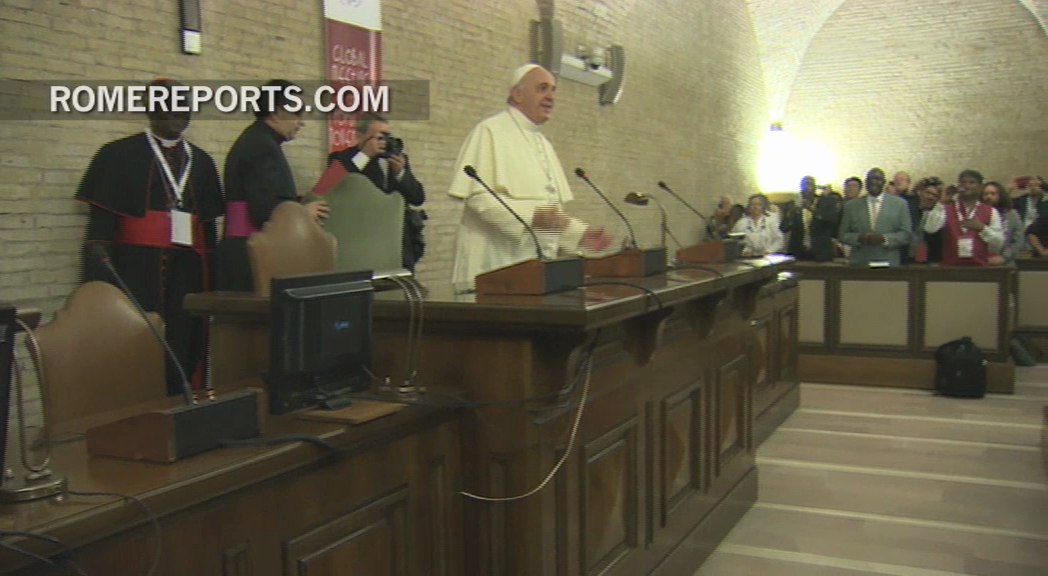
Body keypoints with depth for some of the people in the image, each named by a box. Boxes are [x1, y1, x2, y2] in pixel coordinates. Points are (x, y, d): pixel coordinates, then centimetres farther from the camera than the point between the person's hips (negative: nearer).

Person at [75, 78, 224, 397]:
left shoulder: (201, 161, 16)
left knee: (184, 356, 2)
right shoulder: (119, 154, 3)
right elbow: (101, 224, -1)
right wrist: (99, 283, -10)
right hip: (137, 271, -3)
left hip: (188, 272, 4)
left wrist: (211, 277, 13)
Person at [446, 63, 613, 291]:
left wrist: (579, 233, 10)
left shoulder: (544, 143, 21)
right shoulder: (491, 131, -4)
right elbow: (477, 196, -16)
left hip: (539, 268, 8)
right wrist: (530, 215, -26)